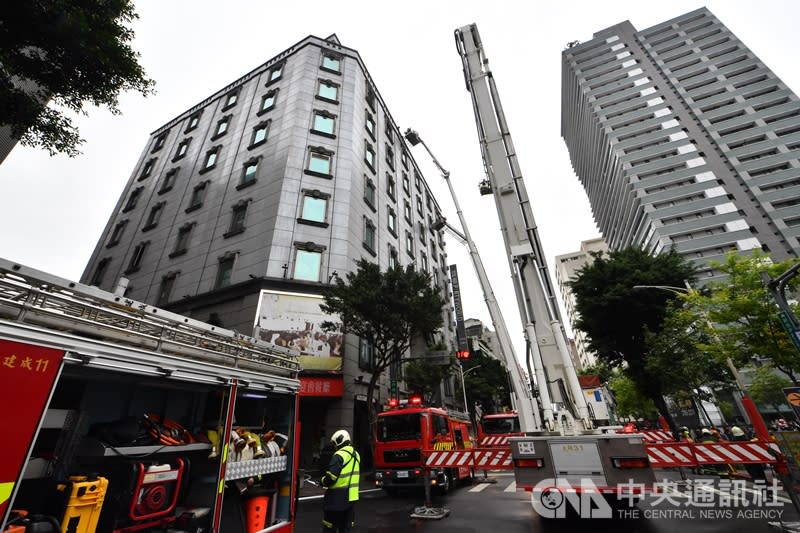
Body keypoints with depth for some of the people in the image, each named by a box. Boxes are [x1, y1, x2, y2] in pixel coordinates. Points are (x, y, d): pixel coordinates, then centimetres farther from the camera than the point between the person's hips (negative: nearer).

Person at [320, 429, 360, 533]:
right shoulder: (355, 454, 10)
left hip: (338, 498, -8)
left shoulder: (340, 455, -17)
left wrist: (322, 482, 0)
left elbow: (331, 476, -20)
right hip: (351, 497, 8)